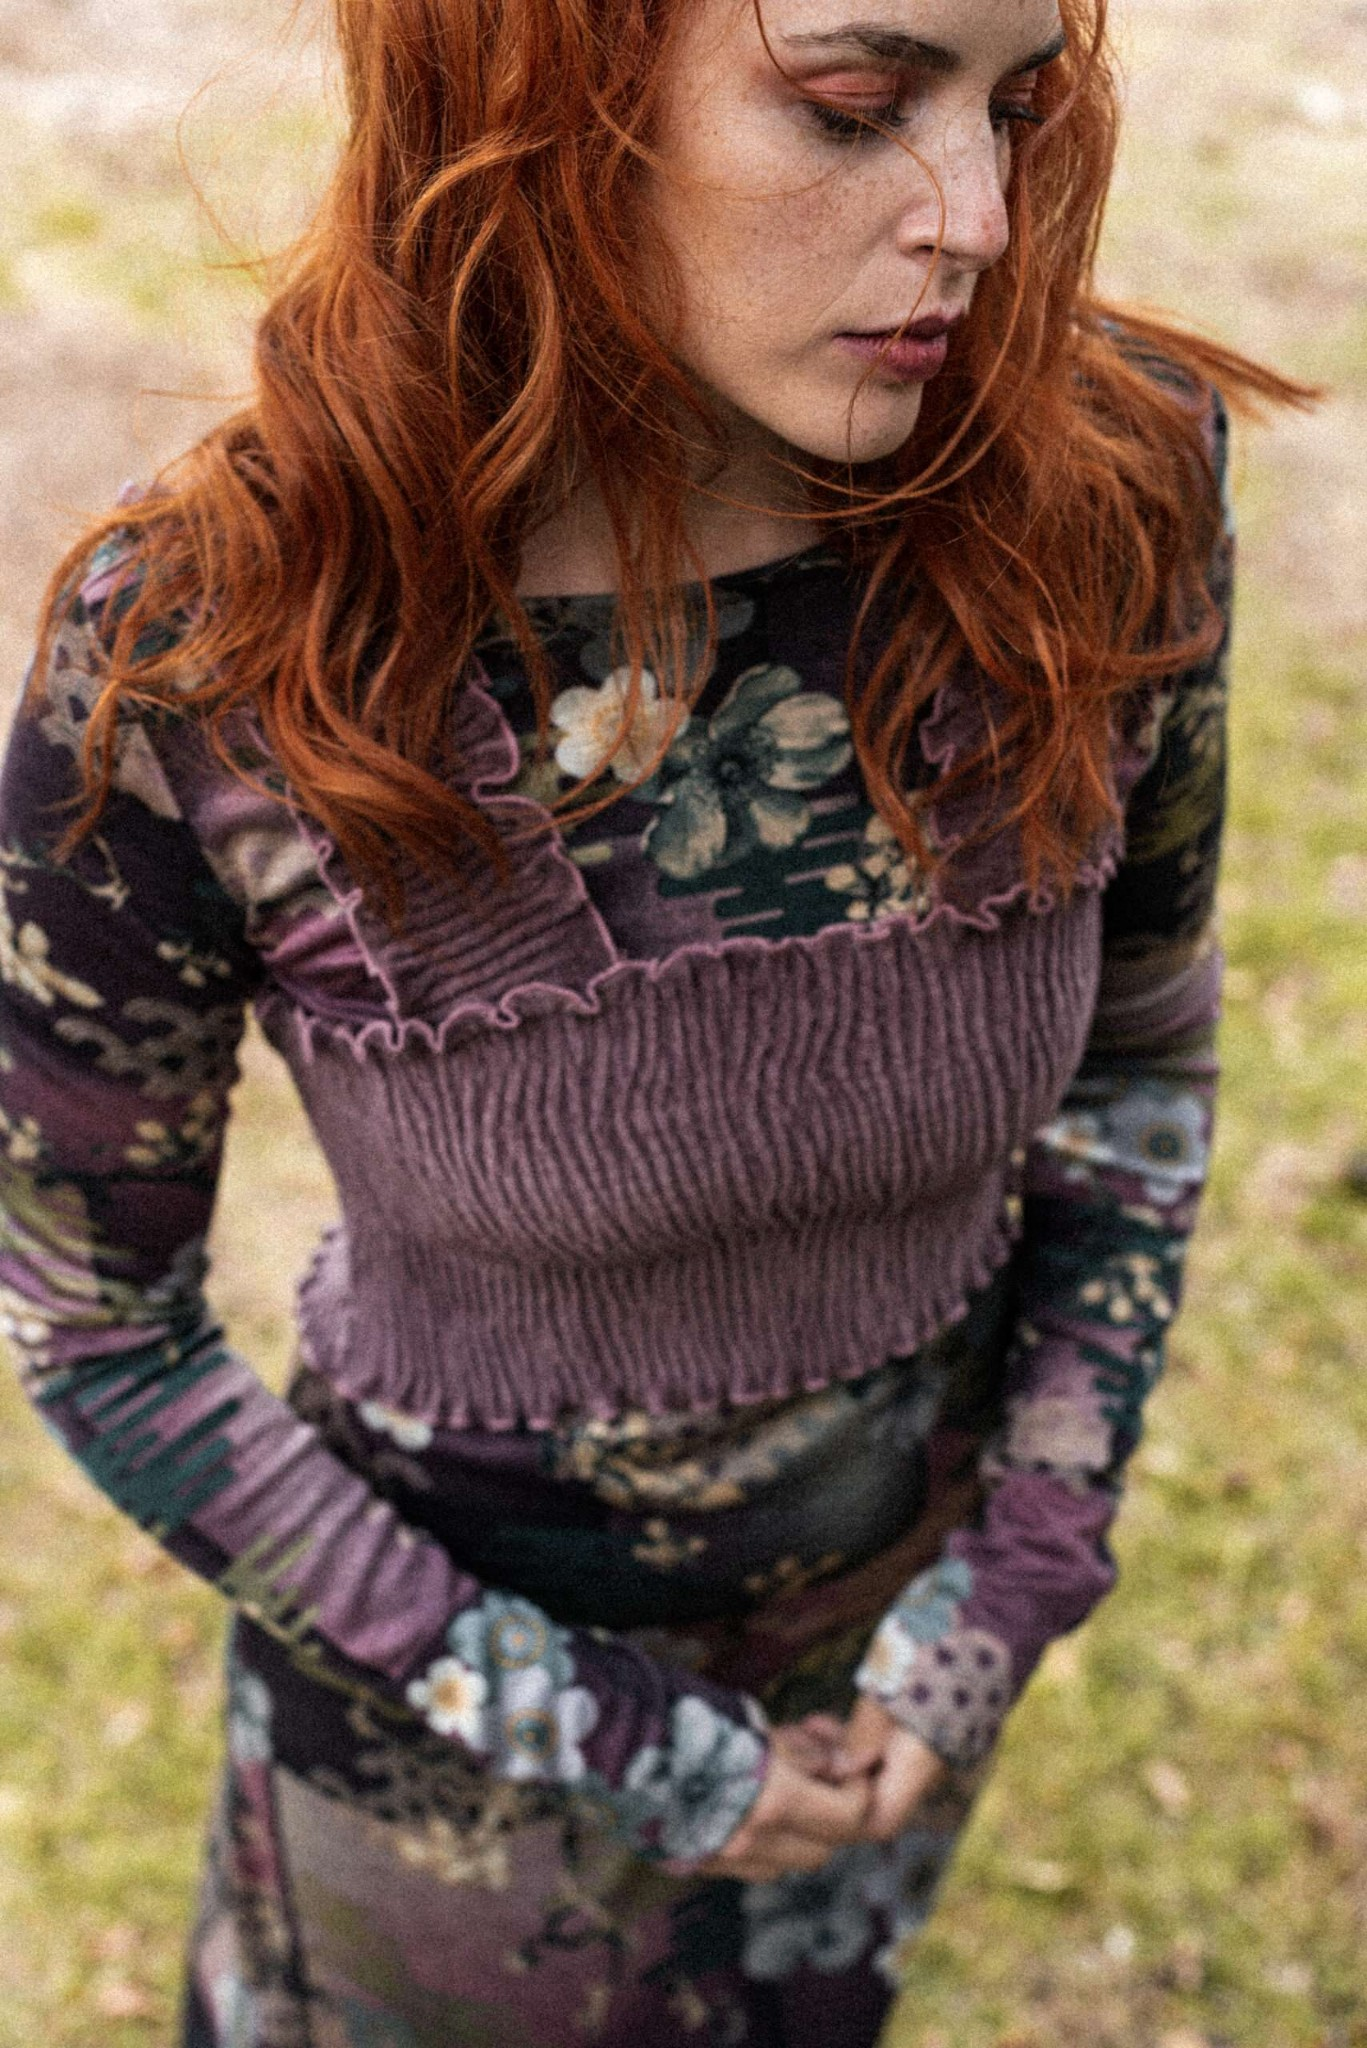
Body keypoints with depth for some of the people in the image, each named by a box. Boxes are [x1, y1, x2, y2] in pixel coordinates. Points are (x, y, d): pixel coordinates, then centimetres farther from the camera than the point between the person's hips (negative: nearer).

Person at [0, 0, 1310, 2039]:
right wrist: (544, 1714, -14)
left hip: (893, 1629, 3)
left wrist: (1026, 1567, -8)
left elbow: (1140, 1056, -4)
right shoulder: (187, 663, -29)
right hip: (440, 1664, -2)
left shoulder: (1103, 493, -22)